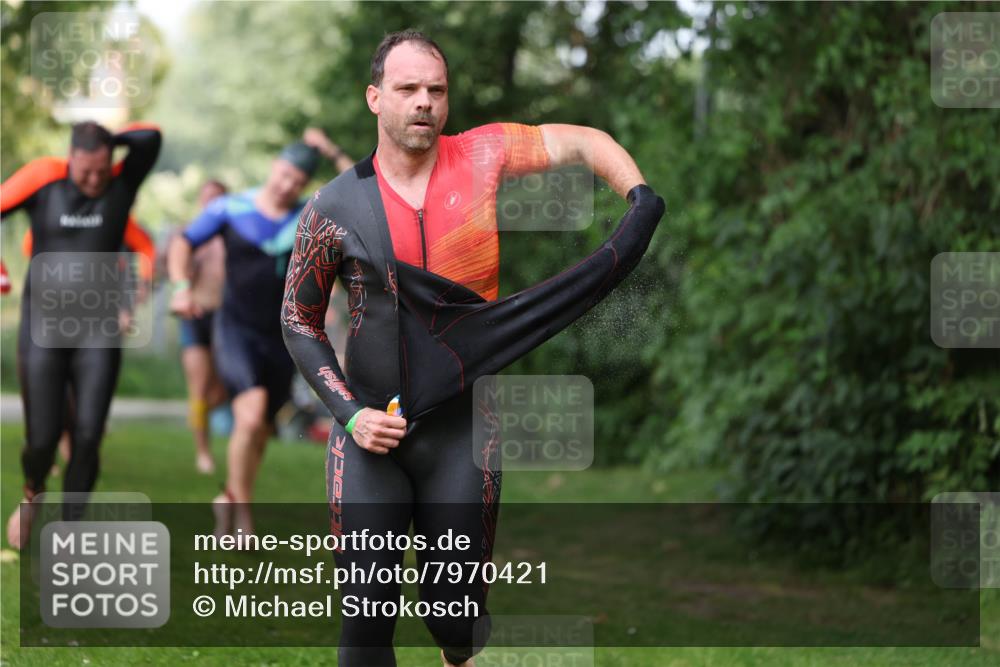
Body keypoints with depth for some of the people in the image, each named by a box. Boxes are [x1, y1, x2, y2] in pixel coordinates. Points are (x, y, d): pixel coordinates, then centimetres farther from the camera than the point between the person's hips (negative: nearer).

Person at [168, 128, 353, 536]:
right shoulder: (230, 209, -3)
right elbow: (183, 243, 4)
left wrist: (334, 154, -13)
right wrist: (181, 286, -13)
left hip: (281, 338, 3)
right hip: (236, 330, -3)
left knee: (260, 433, 11)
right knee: (251, 414, -25)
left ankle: (228, 499, 37)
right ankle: (242, 513, -8)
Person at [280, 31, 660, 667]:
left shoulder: (480, 156, -2)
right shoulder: (335, 207, -3)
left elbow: (584, 143, -1)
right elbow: (300, 320, 5)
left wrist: (647, 209, -18)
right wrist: (349, 413, -5)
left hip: (462, 430, 1)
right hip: (370, 426, 0)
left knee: (458, 608, 7)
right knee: (368, 609, -2)